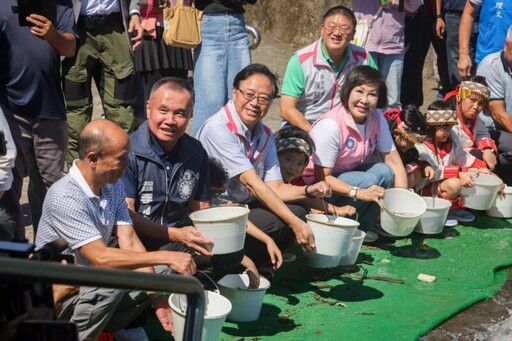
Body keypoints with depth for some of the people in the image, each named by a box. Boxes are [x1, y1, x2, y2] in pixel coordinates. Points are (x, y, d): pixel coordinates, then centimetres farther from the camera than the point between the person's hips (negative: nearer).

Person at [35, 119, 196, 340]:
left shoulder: (114, 186, -2)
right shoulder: (65, 197, -27)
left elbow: (130, 243, -5)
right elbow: (101, 258, -32)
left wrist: (156, 297, -14)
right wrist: (167, 257, -31)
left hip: (95, 278, 8)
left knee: (162, 272, -4)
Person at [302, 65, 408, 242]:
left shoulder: (377, 119, -6)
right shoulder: (330, 125, -27)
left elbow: (394, 161, -5)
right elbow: (322, 177, -25)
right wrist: (359, 193, -35)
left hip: (348, 175, 7)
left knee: (385, 171, -18)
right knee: (368, 180, -28)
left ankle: (364, 224, -5)